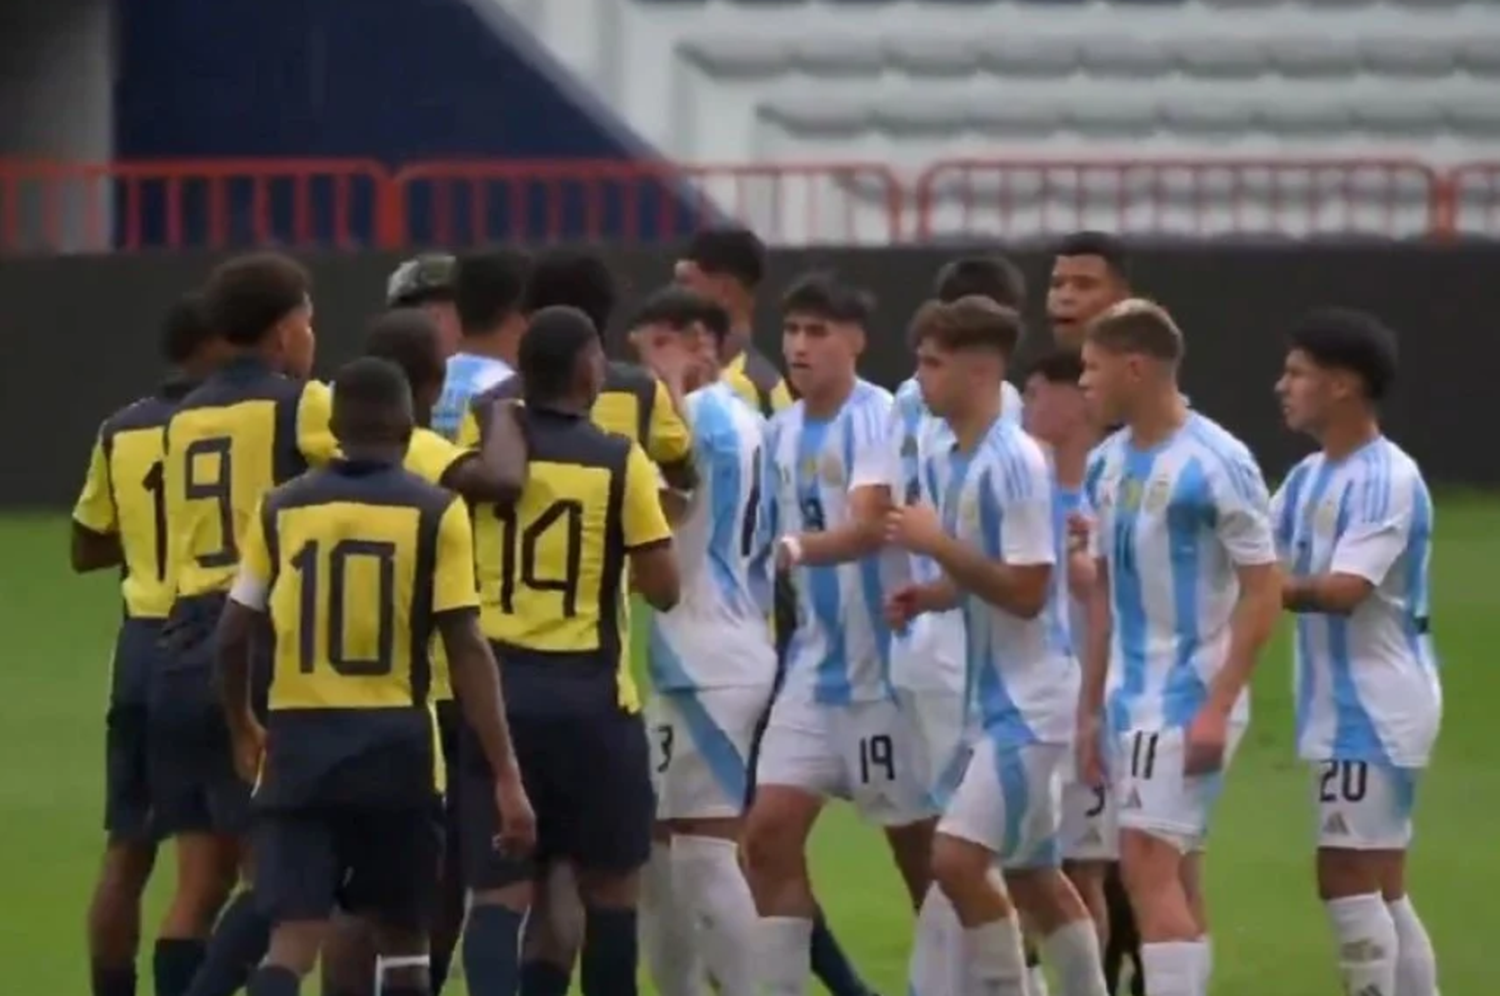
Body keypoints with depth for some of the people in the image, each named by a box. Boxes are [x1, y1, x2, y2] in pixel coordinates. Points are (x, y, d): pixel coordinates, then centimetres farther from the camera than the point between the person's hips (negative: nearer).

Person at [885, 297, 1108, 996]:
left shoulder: (1015, 463, -18)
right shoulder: (951, 463, 9)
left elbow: (1026, 591, -20)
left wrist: (938, 544, -19)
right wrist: (929, 595, 2)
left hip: (1030, 699, -10)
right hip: (998, 695, 10)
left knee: (958, 858, -14)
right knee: (1032, 873, 15)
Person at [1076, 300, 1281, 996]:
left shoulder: (1214, 465, -14)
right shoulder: (1108, 465, 9)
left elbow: (1264, 590, -13)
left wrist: (1218, 708, -18)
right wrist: (1091, 709, 15)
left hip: (1188, 700, -8)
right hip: (1132, 702, 8)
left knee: (1148, 867, -14)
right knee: (1166, 878, 11)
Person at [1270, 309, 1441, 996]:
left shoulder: (1386, 480, -15)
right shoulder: (1309, 478, 13)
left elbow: (1345, 590, -24)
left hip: (1375, 709, -10)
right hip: (1342, 708, 10)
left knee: (1347, 880, -10)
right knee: (1380, 889, 11)